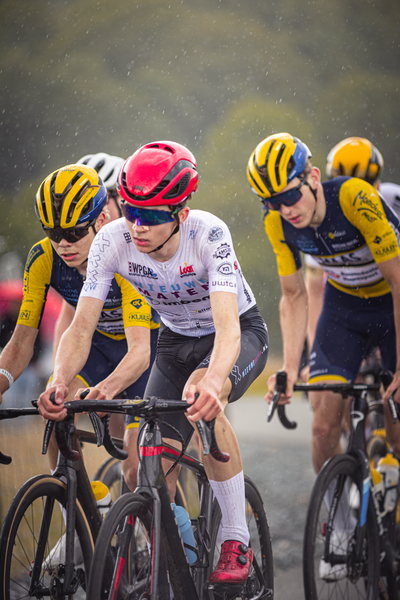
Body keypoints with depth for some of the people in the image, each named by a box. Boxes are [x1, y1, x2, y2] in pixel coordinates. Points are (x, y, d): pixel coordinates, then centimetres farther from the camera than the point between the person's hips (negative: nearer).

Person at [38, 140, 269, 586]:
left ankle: (237, 541, -23)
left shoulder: (209, 235, -34)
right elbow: (81, 327, -25)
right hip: (176, 341, 4)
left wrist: (211, 381, -65)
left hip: (240, 333, -4)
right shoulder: (112, 241, -24)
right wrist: (59, 382, -45)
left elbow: (227, 327, -44)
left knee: (203, 400, -36)